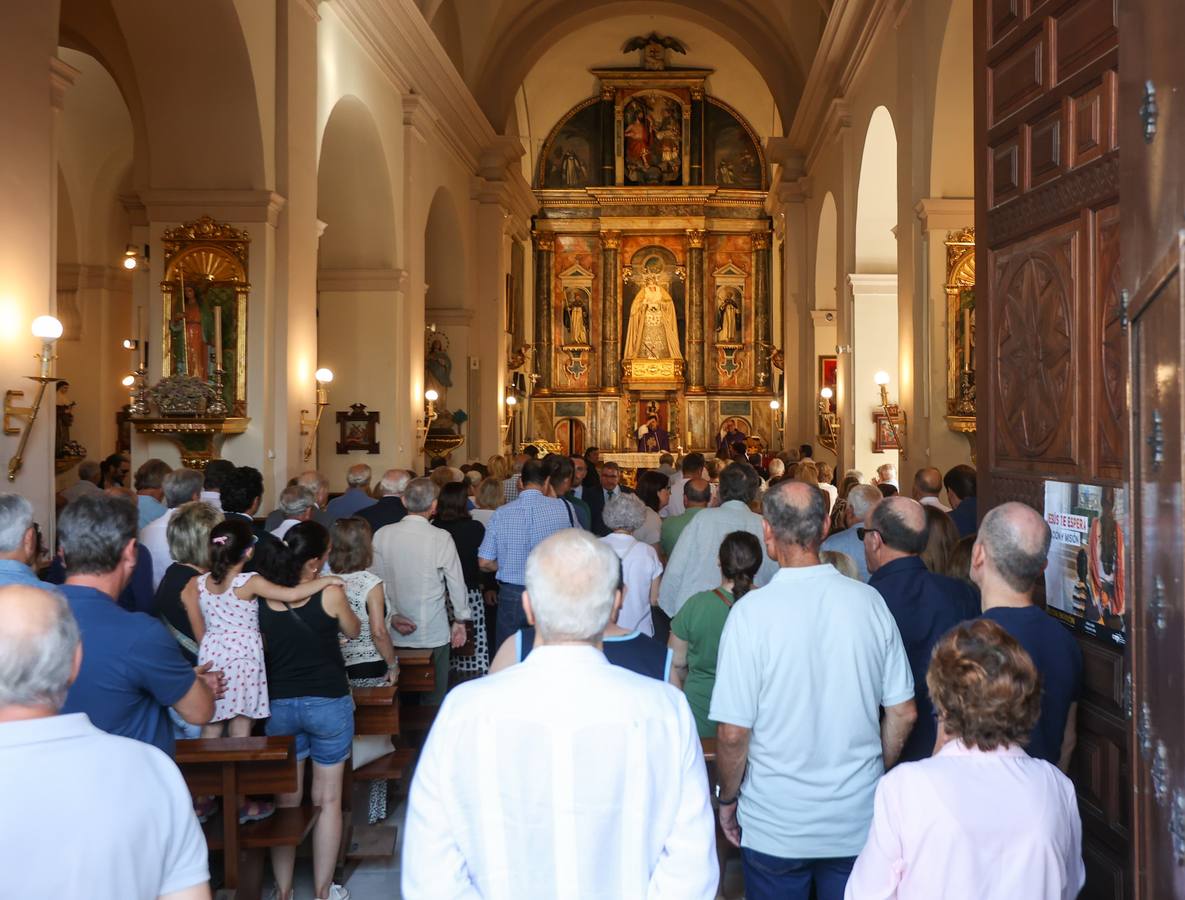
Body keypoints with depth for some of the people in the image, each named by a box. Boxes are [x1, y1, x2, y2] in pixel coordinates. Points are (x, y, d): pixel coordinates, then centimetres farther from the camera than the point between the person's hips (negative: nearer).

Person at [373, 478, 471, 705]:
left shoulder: (382, 535, -5)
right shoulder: (441, 538, -12)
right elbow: (456, 582, -4)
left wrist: (392, 615, 2)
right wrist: (460, 621, 8)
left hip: (395, 634, 3)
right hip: (434, 633, -3)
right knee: (434, 699, 9)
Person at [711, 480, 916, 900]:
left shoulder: (751, 611, -18)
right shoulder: (868, 601, -8)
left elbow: (733, 732, -16)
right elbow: (903, 713, 0)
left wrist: (728, 801, 1)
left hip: (775, 826, -3)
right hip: (858, 821, 3)